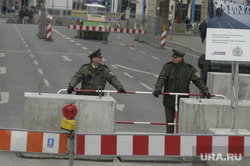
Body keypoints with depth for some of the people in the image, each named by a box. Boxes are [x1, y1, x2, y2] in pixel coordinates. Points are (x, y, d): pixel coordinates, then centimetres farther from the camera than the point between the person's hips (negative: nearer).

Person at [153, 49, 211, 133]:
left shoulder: (189, 69, -2)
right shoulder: (168, 66, -2)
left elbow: (198, 80, -4)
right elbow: (161, 78, -14)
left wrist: (204, 90, -19)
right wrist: (158, 88, -31)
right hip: (169, 100, 1)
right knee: (169, 121, 9)